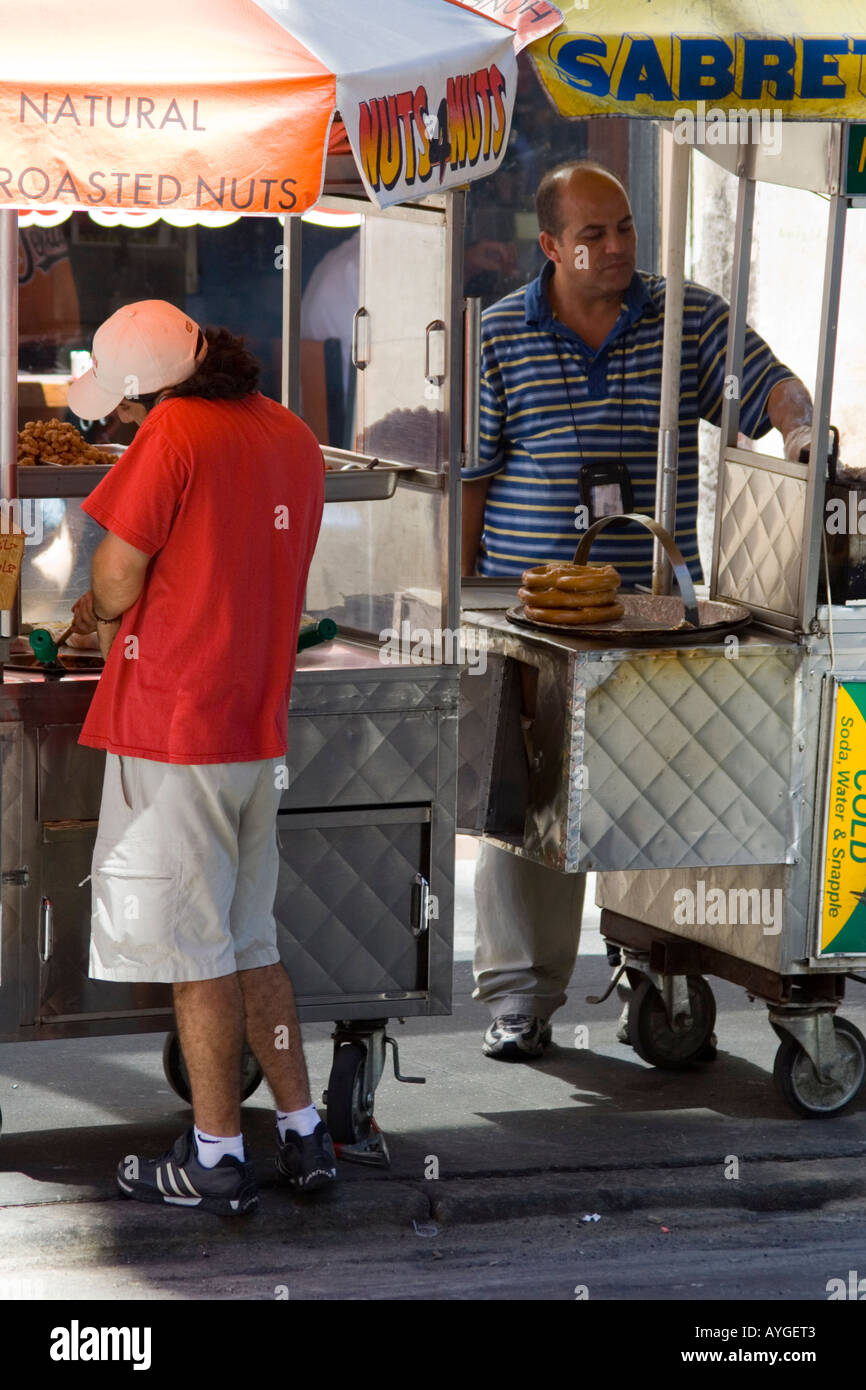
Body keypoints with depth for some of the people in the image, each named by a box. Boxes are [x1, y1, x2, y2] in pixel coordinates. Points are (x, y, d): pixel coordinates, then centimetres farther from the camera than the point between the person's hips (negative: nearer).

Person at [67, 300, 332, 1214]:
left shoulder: (172, 433, -16)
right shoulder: (291, 436, 10)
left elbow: (116, 576, -14)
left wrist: (107, 620, 8)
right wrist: (125, 616, 16)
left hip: (176, 727, -8)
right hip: (258, 726, 8)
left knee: (194, 951, 1)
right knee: (249, 943, 17)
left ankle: (215, 1159, 6)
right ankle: (301, 1132, 18)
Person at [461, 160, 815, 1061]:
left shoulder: (690, 319, 4)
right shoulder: (500, 336, 2)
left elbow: (767, 385, 1)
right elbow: (470, 475, 3)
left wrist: (800, 425, -23)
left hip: (657, 606, 1)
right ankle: (519, 993, 7)